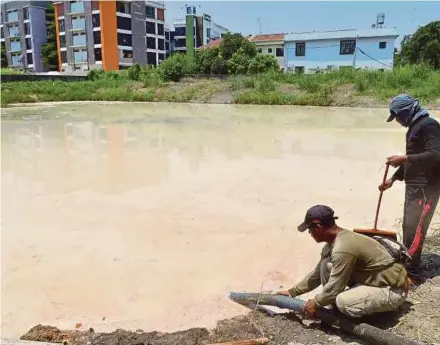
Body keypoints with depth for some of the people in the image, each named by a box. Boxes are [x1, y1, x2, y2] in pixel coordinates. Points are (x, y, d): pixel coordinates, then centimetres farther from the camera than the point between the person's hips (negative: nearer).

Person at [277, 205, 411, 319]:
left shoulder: (343, 248, -31)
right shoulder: (333, 242, 0)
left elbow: (334, 286, -24)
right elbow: (317, 273, 12)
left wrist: (316, 303, -7)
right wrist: (292, 292, 13)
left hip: (393, 290, -9)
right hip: (372, 281, 9)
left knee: (343, 301, -31)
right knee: (326, 265, -3)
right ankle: (337, 310, 6)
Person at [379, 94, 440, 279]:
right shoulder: (414, 127, 17)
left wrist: (404, 158, -28)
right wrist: (393, 178, 21)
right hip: (414, 185, 10)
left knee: (414, 228, -10)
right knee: (408, 226, 14)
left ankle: (411, 271, -3)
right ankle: (406, 263, 24)